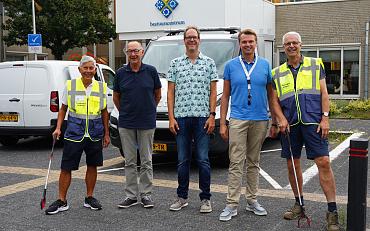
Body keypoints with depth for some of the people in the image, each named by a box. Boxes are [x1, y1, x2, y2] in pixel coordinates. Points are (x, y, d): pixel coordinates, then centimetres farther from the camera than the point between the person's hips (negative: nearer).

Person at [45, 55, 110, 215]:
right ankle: (62, 201, 9)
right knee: (66, 167, -1)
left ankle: (89, 198, 24)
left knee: (92, 166, 9)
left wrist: (106, 134, 12)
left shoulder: (101, 87, 6)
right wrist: (58, 128, -2)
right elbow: (63, 108, 9)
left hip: (95, 134, 2)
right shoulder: (70, 85, 1)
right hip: (74, 133, -2)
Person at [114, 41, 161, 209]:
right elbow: (116, 96, 12)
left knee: (146, 161, 6)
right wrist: (124, 112, 13)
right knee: (130, 161, 8)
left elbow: (157, 94, 9)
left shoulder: (151, 71, -3)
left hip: (147, 123, -1)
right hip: (126, 124, 2)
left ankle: (146, 194, 16)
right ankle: (131, 195, 16)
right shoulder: (121, 73, 1)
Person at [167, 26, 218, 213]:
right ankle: (182, 197, 19)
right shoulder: (175, 63, 10)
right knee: (182, 160, 8)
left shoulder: (209, 63, 7)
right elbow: (170, 92, 7)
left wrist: (212, 115, -5)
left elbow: (213, 91, 5)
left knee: (203, 160, 0)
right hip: (181, 117, 2)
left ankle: (205, 198, 10)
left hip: (202, 118, -1)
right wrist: (171, 117, -1)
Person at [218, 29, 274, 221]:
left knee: (253, 162, 11)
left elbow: (271, 94, 10)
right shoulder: (231, 65, 4)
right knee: (236, 163, -6)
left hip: (260, 120, 2)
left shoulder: (265, 65, 7)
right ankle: (232, 204, -2)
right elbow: (225, 96, 6)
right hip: (238, 120, -2)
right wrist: (222, 123, 0)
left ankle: (252, 200, 20)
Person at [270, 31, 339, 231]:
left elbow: (324, 93, 5)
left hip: (313, 122, -3)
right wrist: (281, 119, -6)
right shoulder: (277, 73, 15)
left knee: (323, 162, -9)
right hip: (289, 124, 3)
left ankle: (332, 211, -4)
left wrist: (325, 118, -5)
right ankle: (299, 204, 23)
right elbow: (274, 100, 11)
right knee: (292, 164, 8)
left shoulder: (315, 65, 11)